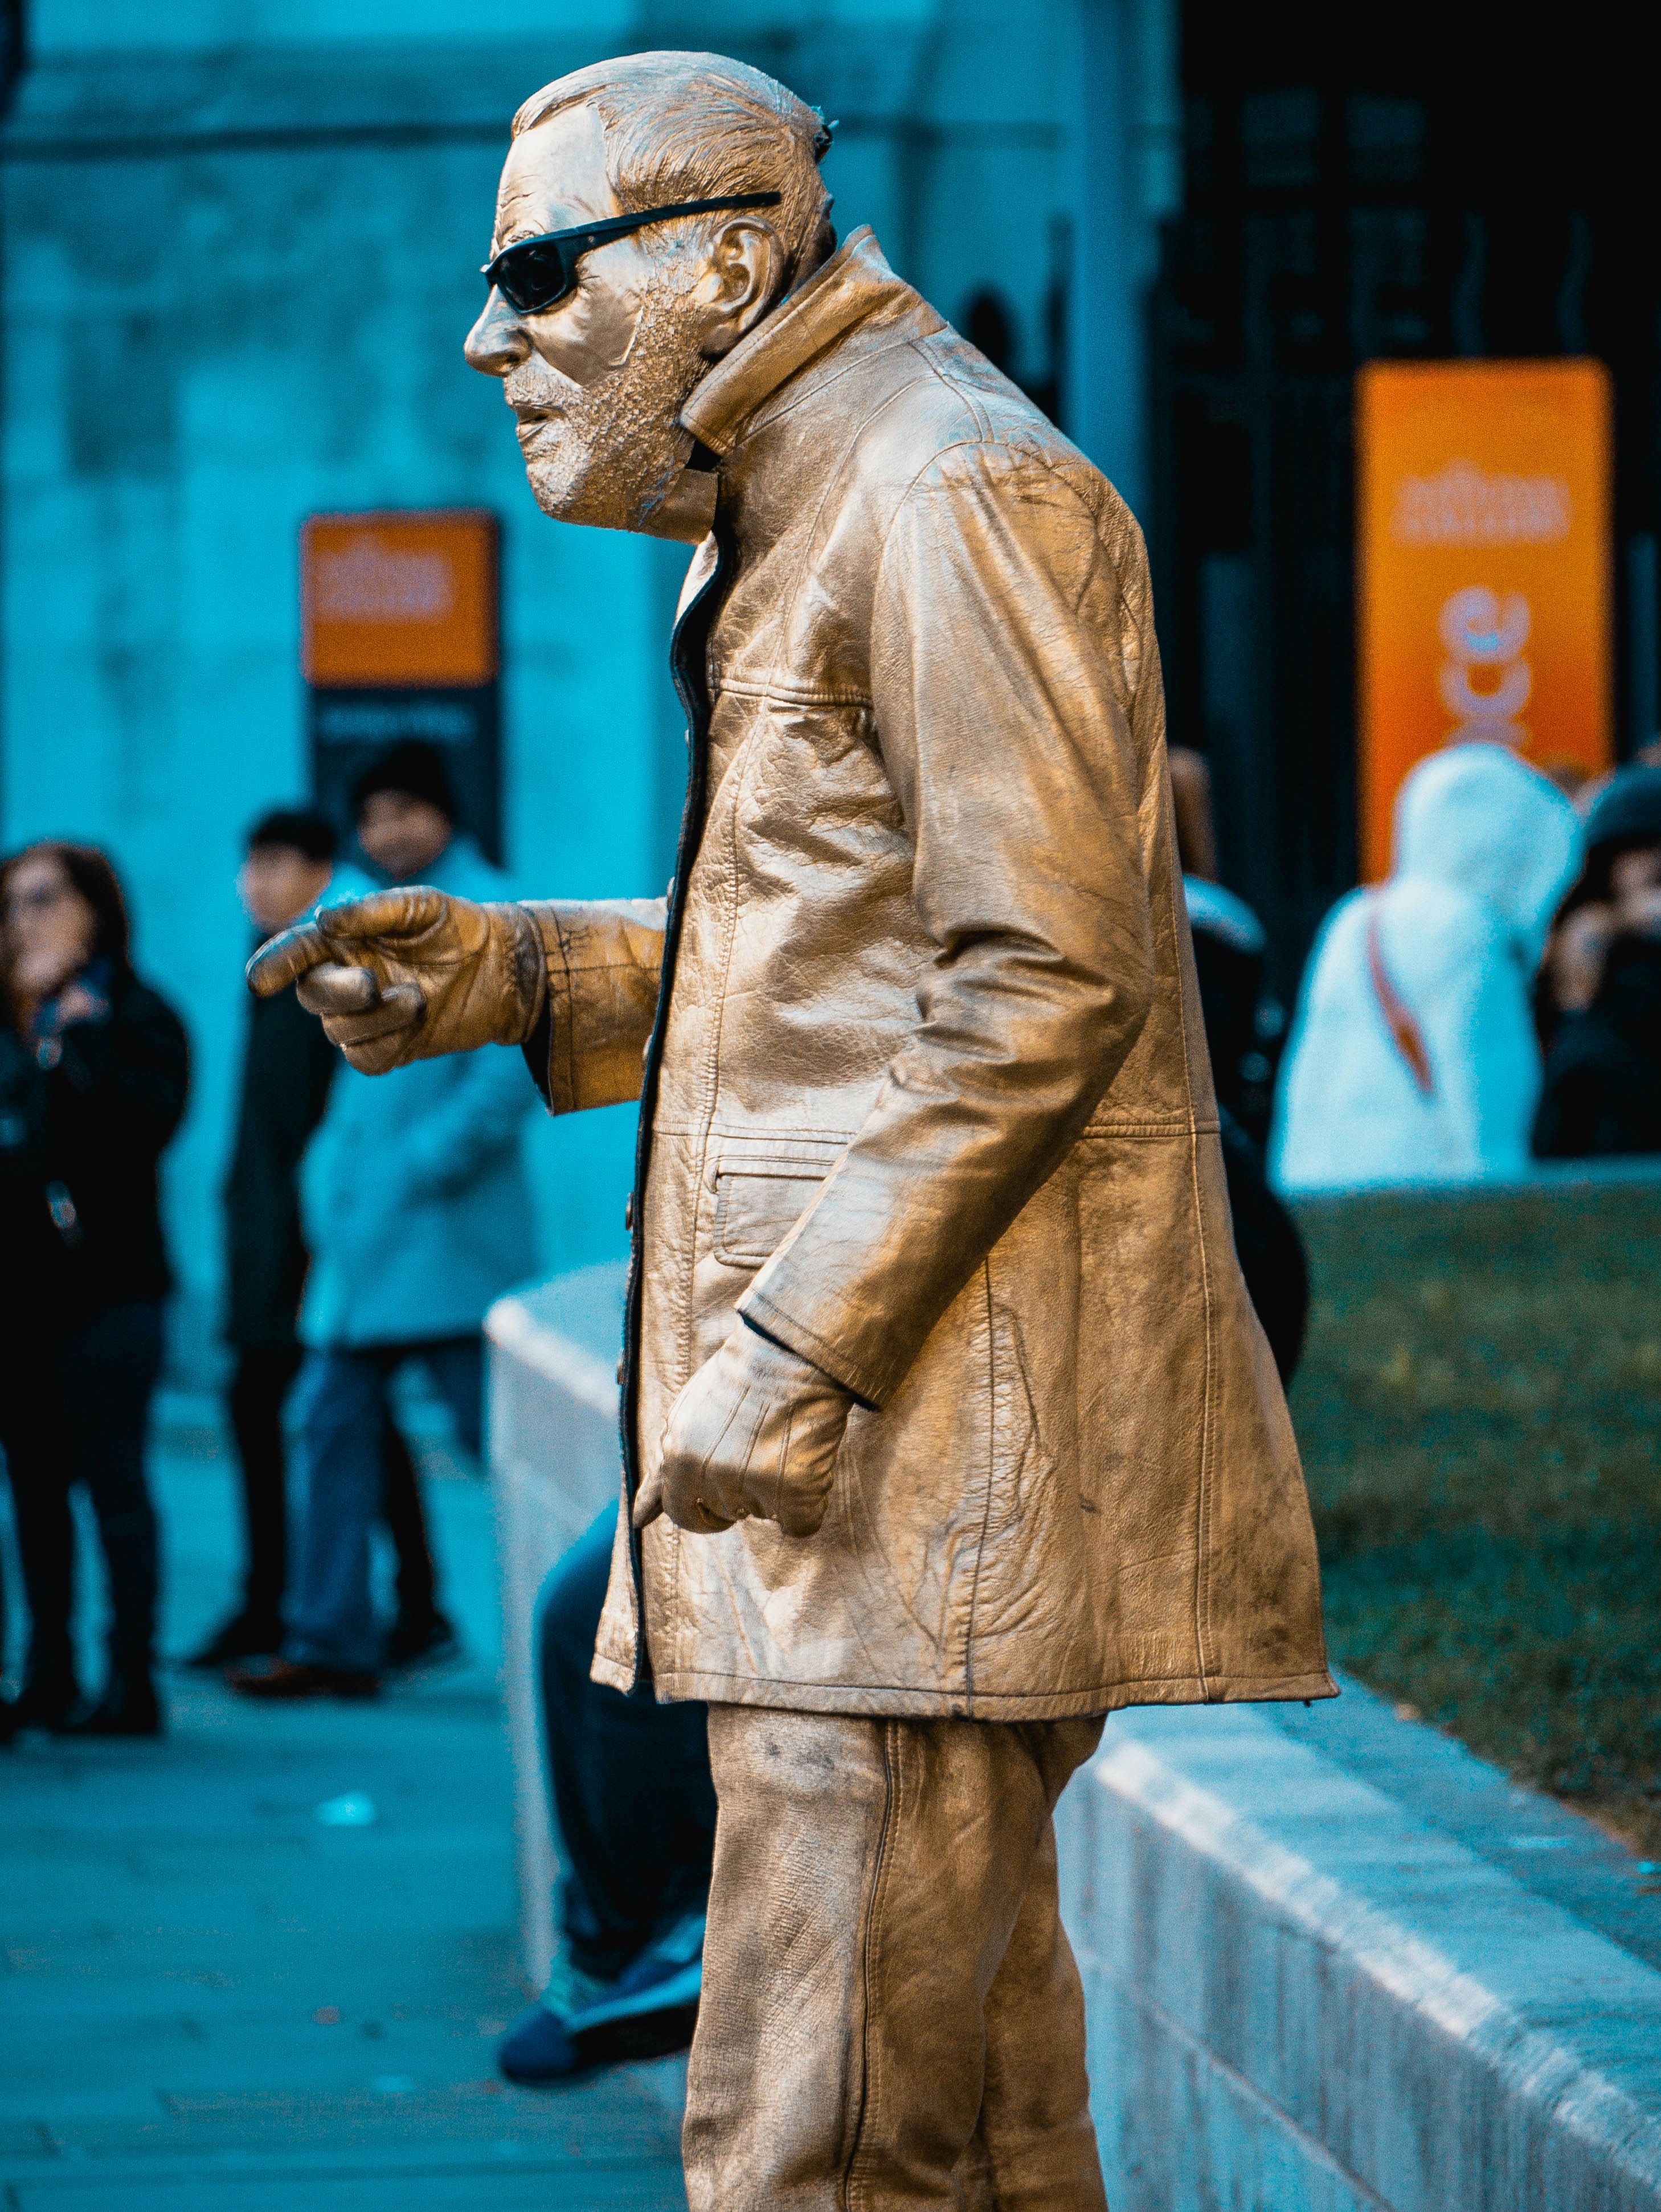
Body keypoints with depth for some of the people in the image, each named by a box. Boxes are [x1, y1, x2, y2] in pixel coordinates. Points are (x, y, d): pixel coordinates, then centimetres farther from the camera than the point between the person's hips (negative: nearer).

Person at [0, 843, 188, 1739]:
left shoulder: (134, 1015, -3)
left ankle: (131, 1683, -2)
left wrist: (78, 1035, -20)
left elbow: (148, 1118, -20)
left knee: (113, 1480, -5)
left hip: (100, 1282, -6)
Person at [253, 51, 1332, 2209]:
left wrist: (793, 1348, -20)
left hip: (942, 1441, -11)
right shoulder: (792, 526, 21)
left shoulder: (955, 496, -12)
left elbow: (1045, 978, -19)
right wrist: (516, 976, 13)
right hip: (870, 1437, 11)